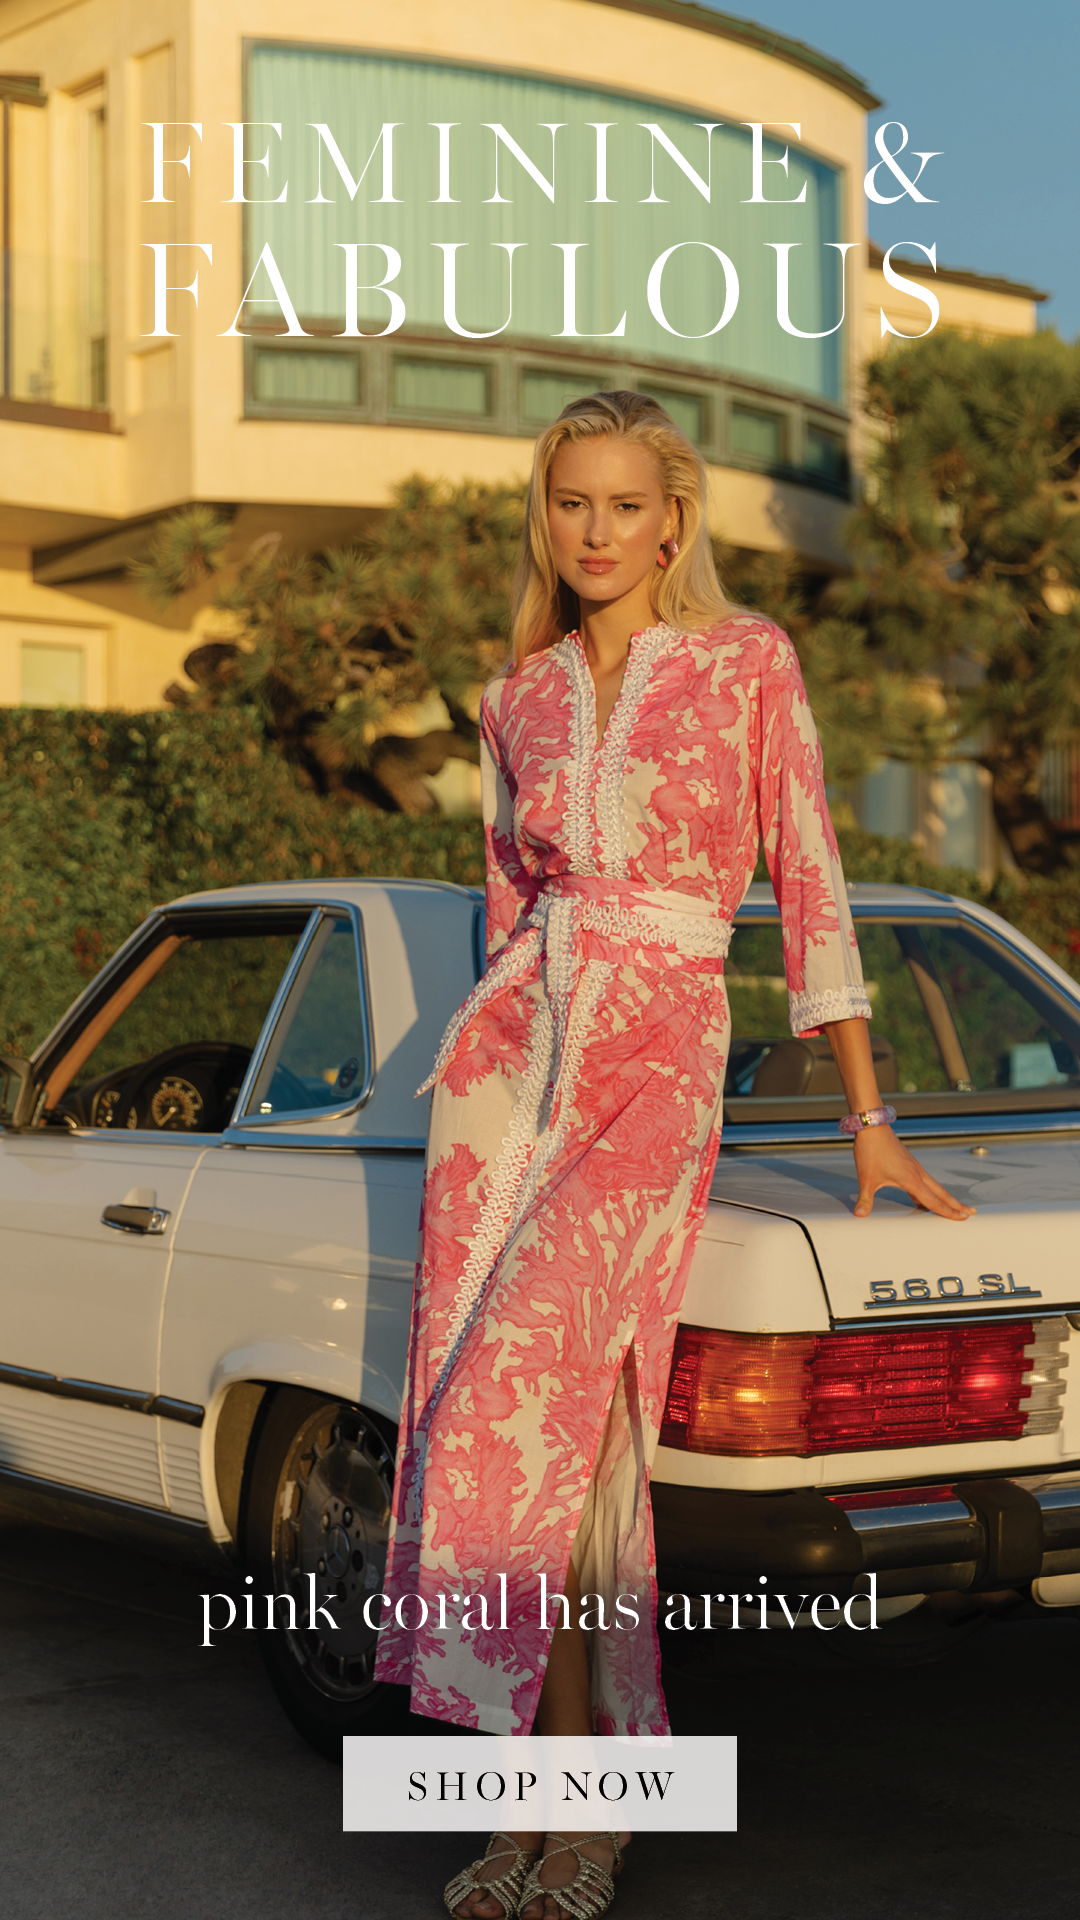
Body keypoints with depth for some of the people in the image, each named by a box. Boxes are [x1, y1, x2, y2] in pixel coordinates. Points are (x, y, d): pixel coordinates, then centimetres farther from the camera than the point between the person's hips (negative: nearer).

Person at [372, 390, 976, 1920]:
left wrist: (870, 1121, 0)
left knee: (527, 1393, -18)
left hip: (663, 1056, -4)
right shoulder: (518, 703, 13)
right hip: (515, 1047, 5)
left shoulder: (747, 661, 2)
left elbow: (810, 884, 1)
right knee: (491, 1405, -3)